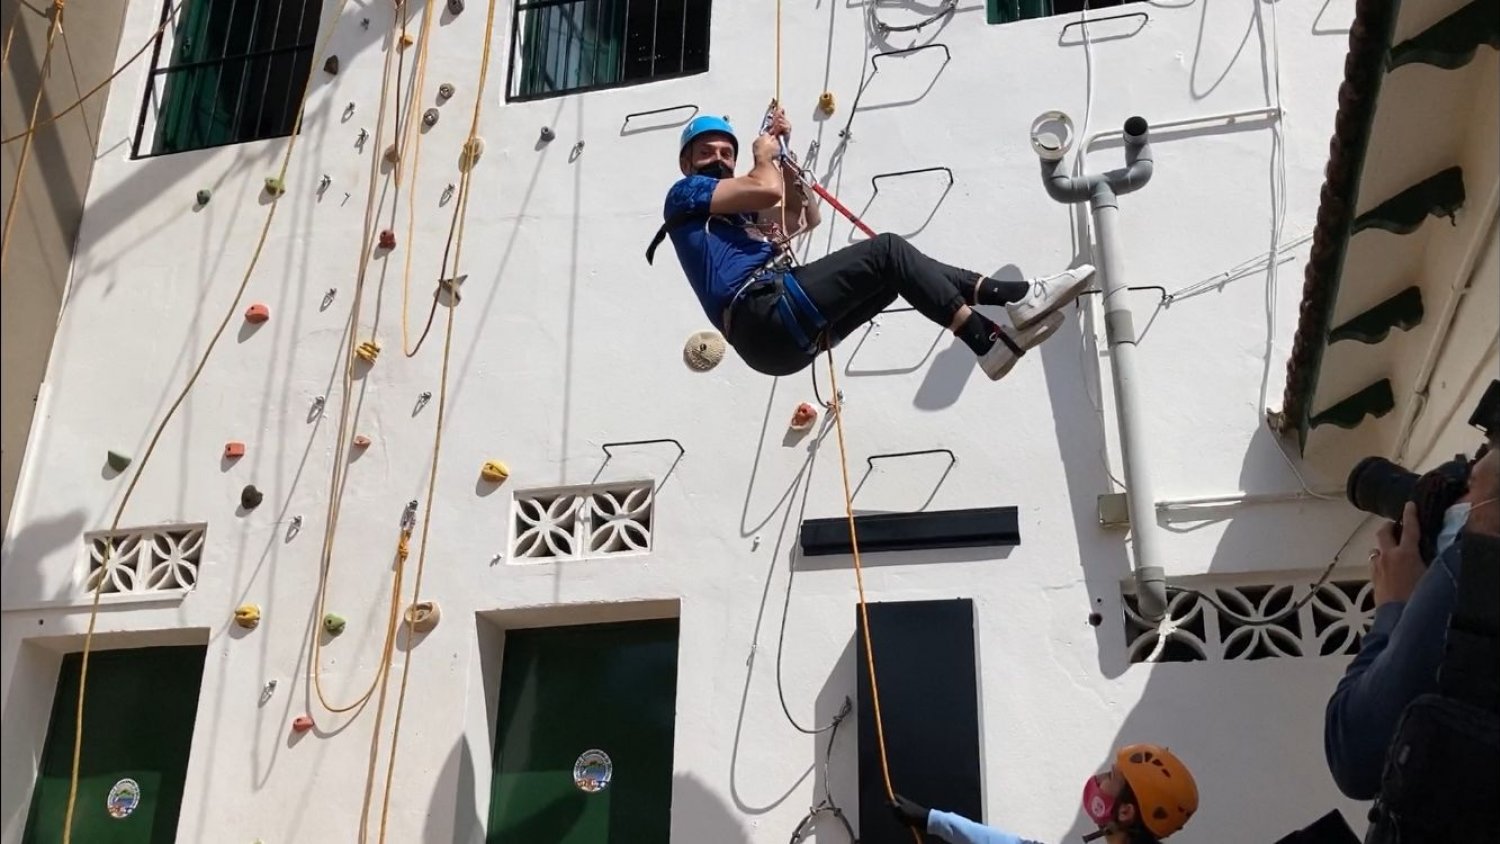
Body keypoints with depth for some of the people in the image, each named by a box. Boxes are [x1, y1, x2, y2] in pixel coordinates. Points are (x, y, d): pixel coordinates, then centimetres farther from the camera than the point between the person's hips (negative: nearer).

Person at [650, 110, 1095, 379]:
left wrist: (782, 153, 30)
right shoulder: (684, 195, 7)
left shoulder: (736, 211, 34)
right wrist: (763, 155, 13)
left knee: (899, 272, 8)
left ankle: (1014, 297, -4)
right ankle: (988, 342, -19)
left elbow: (806, 219, 36)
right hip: (765, 315, -9)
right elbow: (767, 188, -9)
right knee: (888, 251, -12)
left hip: (787, 331, 9)